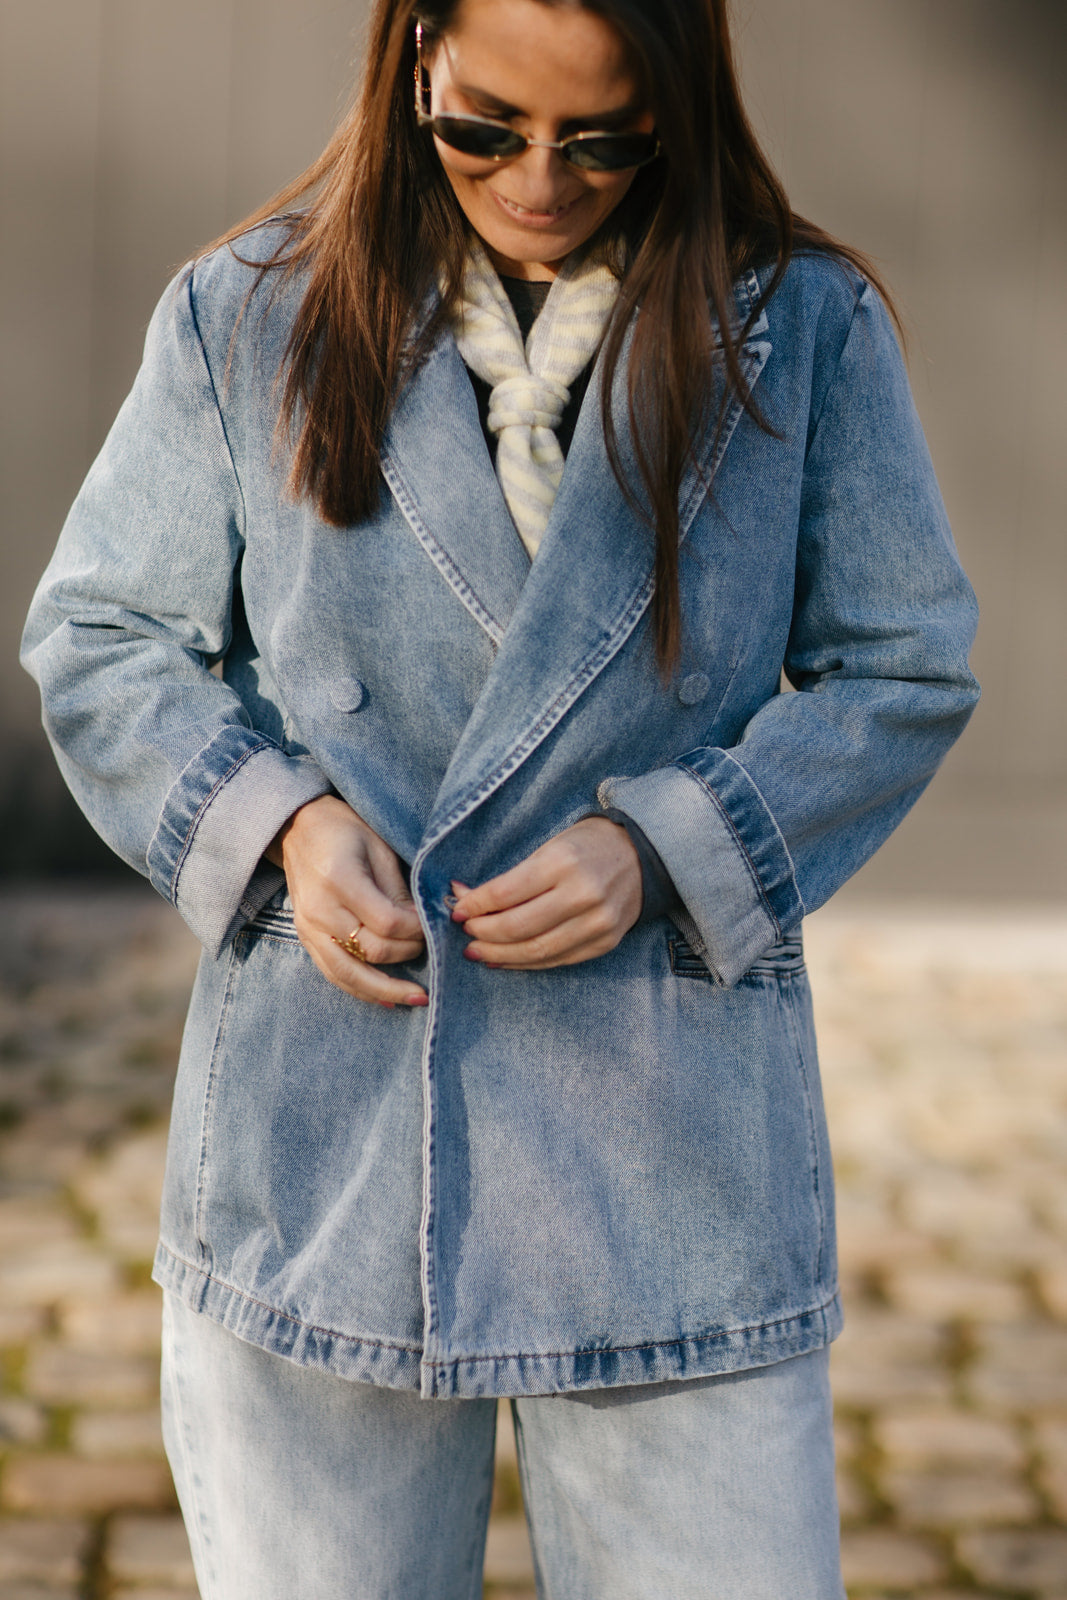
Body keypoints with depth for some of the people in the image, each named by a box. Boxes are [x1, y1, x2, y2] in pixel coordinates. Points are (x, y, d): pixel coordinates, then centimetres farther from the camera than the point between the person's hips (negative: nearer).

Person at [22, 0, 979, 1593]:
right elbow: (99, 641, 8)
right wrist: (274, 820, -10)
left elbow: (902, 674, 4)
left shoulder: (803, 327, -1)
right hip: (316, 1137, 1)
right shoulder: (248, 319, 1)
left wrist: (660, 848, -11)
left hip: (673, 1153, 0)